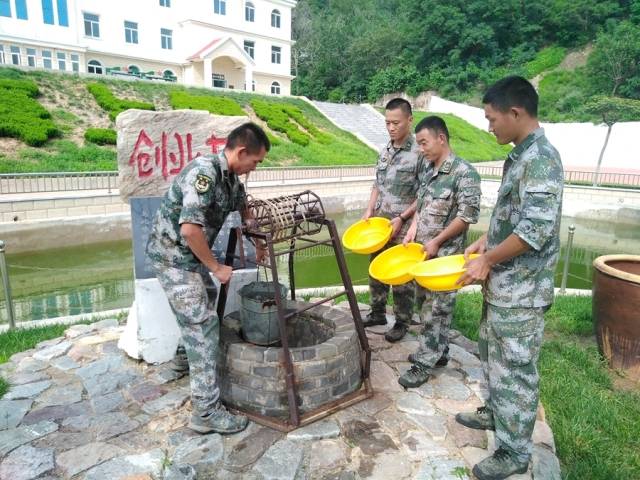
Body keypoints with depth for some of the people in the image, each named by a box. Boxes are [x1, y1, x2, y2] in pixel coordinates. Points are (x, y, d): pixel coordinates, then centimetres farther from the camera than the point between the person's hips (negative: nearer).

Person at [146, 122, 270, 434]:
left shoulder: (231, 178, 4)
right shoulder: (204, 172, -25)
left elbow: (243, 209, 23)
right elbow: (190, 229, -32)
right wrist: (216, 268, -20)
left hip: (191, 255, 10)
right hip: (172, 255, -10)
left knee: (206, 303, 26)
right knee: (203, 326, -8)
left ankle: (191, 361, 51)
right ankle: (206, 412, 0)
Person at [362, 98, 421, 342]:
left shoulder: (419, 153, -11)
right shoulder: (385, 151, 9)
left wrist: (402, 218, -17)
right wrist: (369, 210, 4)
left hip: (402, 226, -7)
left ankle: (402, 322, 20)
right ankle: (378, 313, 32)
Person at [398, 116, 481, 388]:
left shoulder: (463, 173, -16)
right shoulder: (427, 168, 9)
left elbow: (467, 216, -17)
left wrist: (436, 242, -16)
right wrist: (413, 228, 1)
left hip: (445, 254, -8)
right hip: (423, 249, 8)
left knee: (436, 309, 1)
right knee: (431, 304, 17)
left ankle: (424, 363, 12)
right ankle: (439, 352, 33)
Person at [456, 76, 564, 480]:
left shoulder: (542, 159, -20)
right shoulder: (521, 156, 10)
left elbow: (536, 230, -26)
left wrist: (486, 261, -17)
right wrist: (482, 244, 11)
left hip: (521, 291, -9)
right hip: (502, 284, 10)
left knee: (515, 370, 4)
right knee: (495, 356, 23)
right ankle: (496, 412, 44)